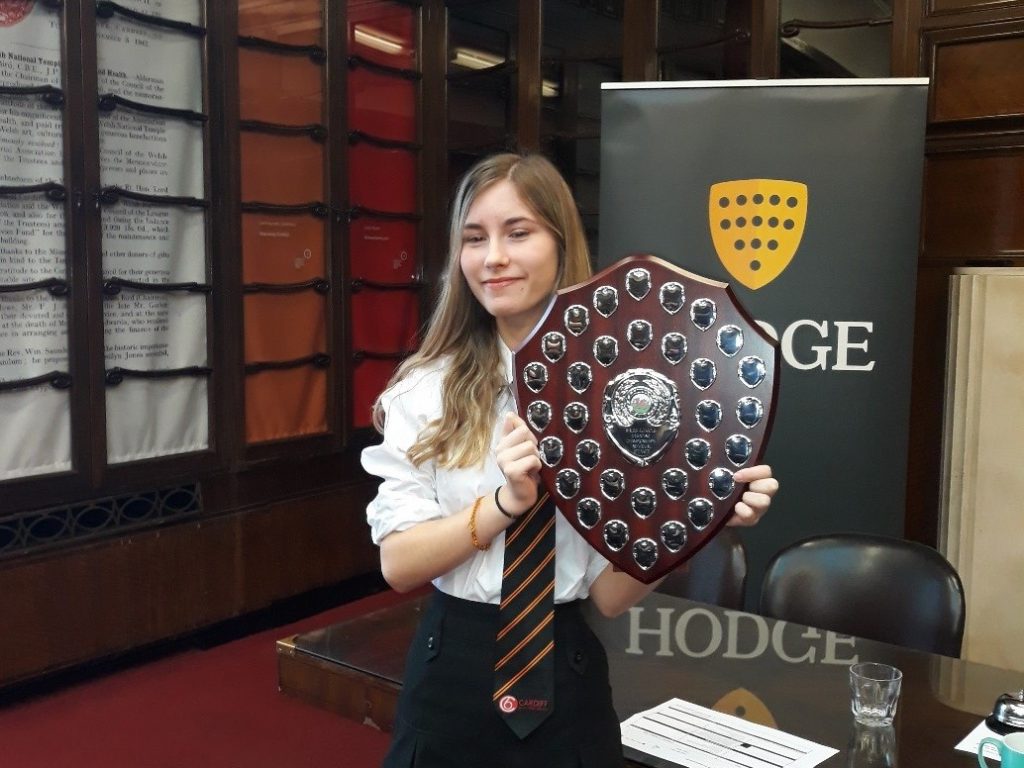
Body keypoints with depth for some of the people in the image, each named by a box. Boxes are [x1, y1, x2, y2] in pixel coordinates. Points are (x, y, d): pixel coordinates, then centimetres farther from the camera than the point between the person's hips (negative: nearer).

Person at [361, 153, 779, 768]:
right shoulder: (425, 388, -6)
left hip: (568, 677, 0)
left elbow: (611, 594, -7)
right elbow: (399, 564, -9)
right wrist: (507, 502, -22)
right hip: (453, 677, 1)